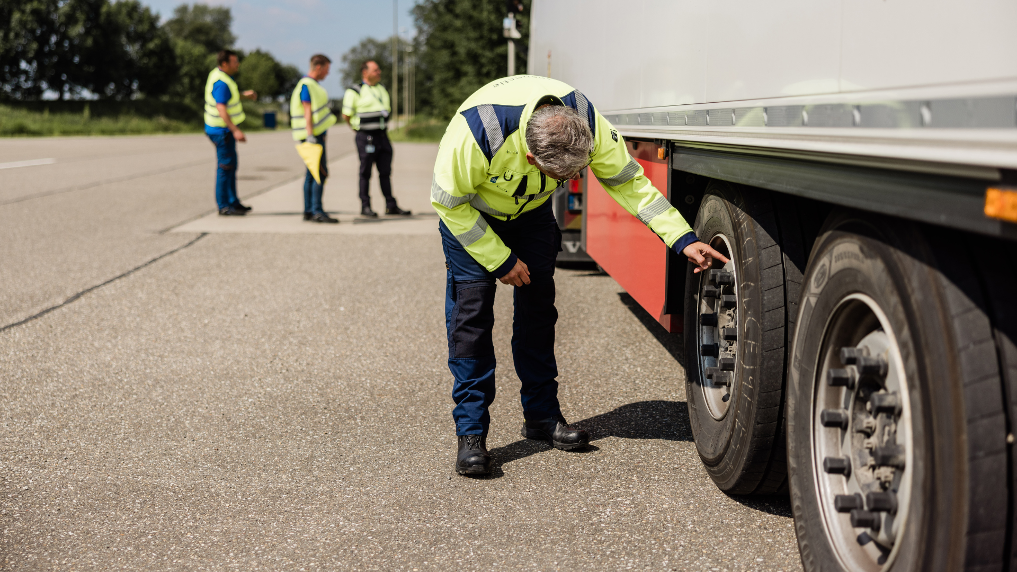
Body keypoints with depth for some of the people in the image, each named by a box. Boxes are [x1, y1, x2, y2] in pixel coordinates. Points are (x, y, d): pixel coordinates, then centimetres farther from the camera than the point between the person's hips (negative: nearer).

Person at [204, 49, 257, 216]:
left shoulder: (217, 73, 8)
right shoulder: (221, 83, -23)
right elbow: (221, 109, -32)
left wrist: (244, 94, 12)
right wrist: (235, 130, -39)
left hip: (224, 128, 10)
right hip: (222, 130, -10)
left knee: (231, 165, 15)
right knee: (225, 166, -5)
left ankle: (232, 202, 23)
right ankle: (224, 206, -1)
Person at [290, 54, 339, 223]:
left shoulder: (313, 85, 18)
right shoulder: (306, 86, -14)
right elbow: (307, 112, -20)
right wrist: (310, 135, -24)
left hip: (317, 134, 10)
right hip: (313, 135, -10)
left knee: (312, 173, 10)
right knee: (321, 173, -12)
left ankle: (308, 211, 12)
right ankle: (317, 211, -14)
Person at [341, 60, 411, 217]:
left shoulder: (382, 89, 14)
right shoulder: (355, 91, -8)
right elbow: (346, 115, -4)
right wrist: (358, 127, 8)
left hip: (382, 136, 6)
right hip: (366, 138, -6)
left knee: (385, 172, 7)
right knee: (365, 173, 0)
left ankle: (391, 206, 10)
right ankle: (365, 206, 6)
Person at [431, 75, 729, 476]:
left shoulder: (587, 121, -30)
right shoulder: (476, 132, -42)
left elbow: (630, 182, -19)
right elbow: (448, 201, -26)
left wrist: (684, 240, -26)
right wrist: (501, 261, -21)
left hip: (532, 211, 4)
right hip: (470, 210, -4)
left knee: (538, 306, 2)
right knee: (471, 311, -12)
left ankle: (542, 415, 15)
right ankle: (471, 433, -7)